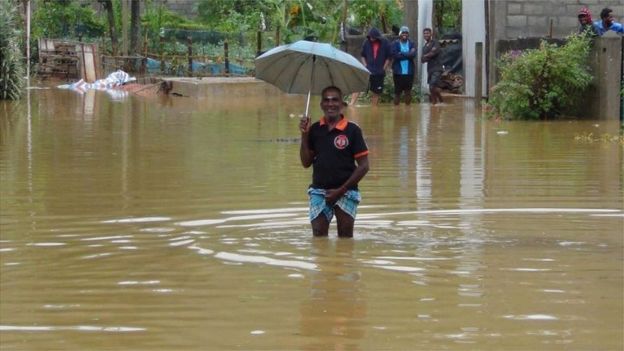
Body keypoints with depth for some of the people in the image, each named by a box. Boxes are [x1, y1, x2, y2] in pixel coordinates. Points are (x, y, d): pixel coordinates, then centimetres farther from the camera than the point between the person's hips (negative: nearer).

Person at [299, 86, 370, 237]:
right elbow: (306, 163, 6)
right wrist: (304, 136, -7)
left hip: (345, 193, -3)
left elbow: (363, 166, -5)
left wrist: (341, 190, -10)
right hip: (319, 192, 3)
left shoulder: (352, 130, -6)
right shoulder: (314, 130, 5)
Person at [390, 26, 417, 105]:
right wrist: (408, 54, -12)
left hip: (409, 72, 2)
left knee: (408, 92, 7)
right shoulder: (395, 44, -1)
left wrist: (402, 54, -16)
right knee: (397, 92, 3)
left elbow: (413, 54, -10)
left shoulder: (411, 44, 6)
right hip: (398, 72, -2)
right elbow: (394, 55, -15)